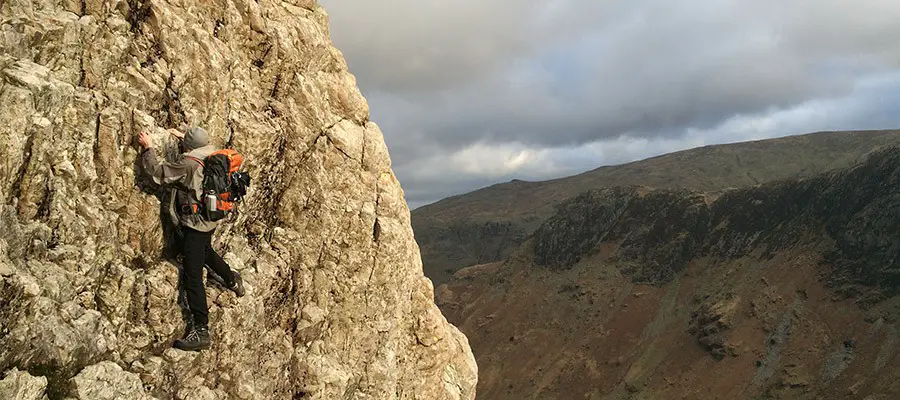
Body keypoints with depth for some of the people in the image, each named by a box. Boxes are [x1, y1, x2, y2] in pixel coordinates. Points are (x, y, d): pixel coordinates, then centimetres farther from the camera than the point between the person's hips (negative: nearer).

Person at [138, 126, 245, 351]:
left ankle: (201, 331, -11)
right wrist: (183, 136, 31)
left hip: (195, 224, -9)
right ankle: (233, 281, 60)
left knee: (192, 277, -8)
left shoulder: (188, 164, -25)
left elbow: (158, 173, -16)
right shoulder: (213, 152, -2)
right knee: (205, 251, 37)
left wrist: (148, 148, -3)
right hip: (211, 219, 9)